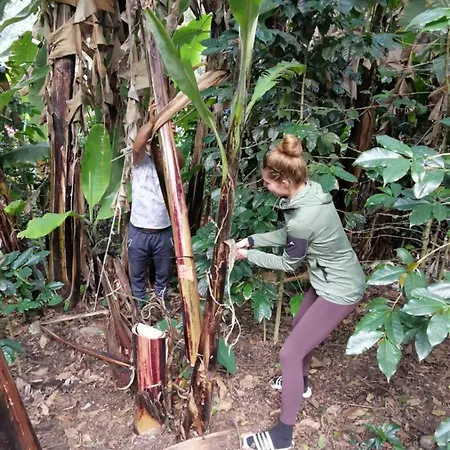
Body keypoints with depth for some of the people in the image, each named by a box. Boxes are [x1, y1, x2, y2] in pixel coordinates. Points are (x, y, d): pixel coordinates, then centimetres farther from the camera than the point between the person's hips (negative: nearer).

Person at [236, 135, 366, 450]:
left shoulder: (303, 218, -34)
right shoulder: (311, 191, -7)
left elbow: (288, 263, -16)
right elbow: (288, 235, 7)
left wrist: (250, 256, -5)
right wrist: (252, 240, 2)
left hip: (339, 291, -9)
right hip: (333, 279, 10)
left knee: (290, 353, -3)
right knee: (301, 326, 27)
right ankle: (301, 383, 53)